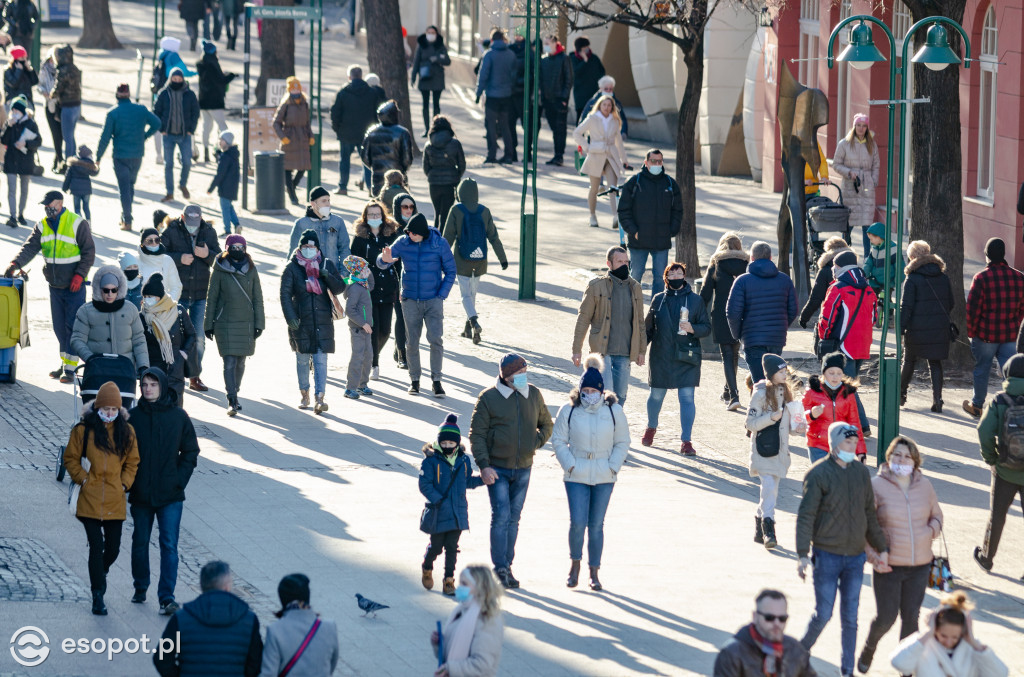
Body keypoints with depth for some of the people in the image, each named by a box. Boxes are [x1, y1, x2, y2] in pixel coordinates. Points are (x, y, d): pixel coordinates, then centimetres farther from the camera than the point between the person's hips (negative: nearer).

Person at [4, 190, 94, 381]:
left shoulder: (78, 224, -10)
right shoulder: (42, 225, 5)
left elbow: (89, 252, -8)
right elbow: (30, 247, -4)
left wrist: (80, 275, -17)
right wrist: (16, 263, -21)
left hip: (75, 286, -6)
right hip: (55, 286, 6)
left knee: (72, 326, -7)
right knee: (59, 326, 10)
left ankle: (71, 367, -5)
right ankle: (65, 362, 22)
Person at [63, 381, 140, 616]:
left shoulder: (126, 431, 5)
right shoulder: (83, 430, -3)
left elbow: (132, 461, 15)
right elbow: (70, 458, 5)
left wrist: (124, 484, 3)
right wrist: (83, 479, -6)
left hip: (115, 500, 3)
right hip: (90, 498, -3)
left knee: (113, 549, 8)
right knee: (97, 547, -8)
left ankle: (99, 574, 40)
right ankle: (98, 597, -2)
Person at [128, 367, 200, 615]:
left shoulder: (178, 416, -1)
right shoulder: (133, 416, 0)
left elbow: (191, 451, 5)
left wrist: (180, 479, -5)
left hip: (170, 495, -2)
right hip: (140, 493, 2)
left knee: (169, 545, -9)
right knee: (140, 542, 14)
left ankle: (167, 598, -11)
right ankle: (140, 588, 31)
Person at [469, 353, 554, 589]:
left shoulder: (534, 395, 4)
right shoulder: (488, 398, -9)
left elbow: (546, 424, 20)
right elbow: (476, 435, -7)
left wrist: (536, 444, 3)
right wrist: (484, 465, -15)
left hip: (523, 469, 4)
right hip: (497, 468, -4)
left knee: (513, 518, 9)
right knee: (501, 516, -11)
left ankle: (507, 567, 17)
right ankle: (500, 569, -7)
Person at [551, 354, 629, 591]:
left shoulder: (613, 411, 1)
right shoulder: (569, 410, -2)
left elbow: (622, 443, 8)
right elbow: (558, 440, 4)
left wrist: (613, 467, -3)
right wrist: (569, 464, -7)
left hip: (604, 478, 1)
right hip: (576, 477, -1)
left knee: (596, 526, 4)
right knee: (577, 523, -10)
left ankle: (594, 573, 14)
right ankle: (575, 562, 16)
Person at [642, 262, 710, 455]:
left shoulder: (695, 300, 2)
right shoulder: (659, 300, 6)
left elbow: (707, 327, 3)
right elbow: (648, 328, 13)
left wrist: (692, 329, -16)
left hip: (686, 358, -2)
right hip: (661, 357, 2)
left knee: (687, 397, -8)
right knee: (656, 395, 12)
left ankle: (686, 441, -5)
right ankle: (651, 427, 41)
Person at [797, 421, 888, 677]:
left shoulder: (861, 472, 7)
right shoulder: (818, 474, -9)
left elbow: (869, 514, 16)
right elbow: (806, 516, -11)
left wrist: (881, 548, 13)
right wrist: (803, 554, -18)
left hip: (855, 557, 4)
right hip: (827, 556, -4)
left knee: (850, 618, 8)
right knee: (823, 614, -2)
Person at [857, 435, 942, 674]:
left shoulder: (924, 485, 4)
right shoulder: (877, 485, -8)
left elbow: (936, 515, 18)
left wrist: (931, 532, -4)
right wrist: (872, 555, -15)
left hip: (920, 565, 3)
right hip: (889, 565, -3)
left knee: (911, 616, 8)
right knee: (886, 618, 0)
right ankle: (868, 649, 32)